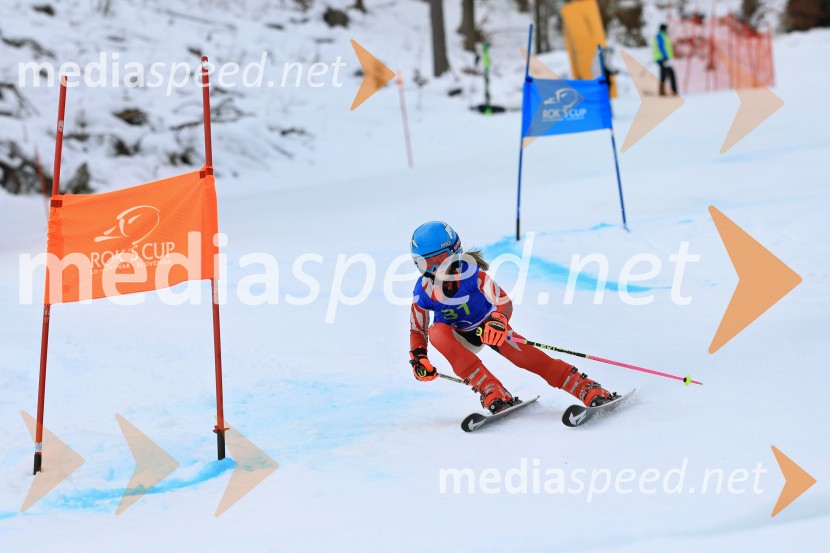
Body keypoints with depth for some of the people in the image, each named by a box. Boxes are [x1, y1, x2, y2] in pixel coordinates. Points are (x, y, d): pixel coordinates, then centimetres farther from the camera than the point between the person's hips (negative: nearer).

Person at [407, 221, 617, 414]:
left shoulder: (470, 272, -27)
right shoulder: (423, 291, -19)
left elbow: (504, 301, -28)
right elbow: (417, 330, -5)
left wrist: (499, 321, -49)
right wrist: (418, 358, -21)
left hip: (490, 327, -1)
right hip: (460, 338, 1)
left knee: (528, 358, -22)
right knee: (436, 332, -32)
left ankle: (591, 392, -19)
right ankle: (492, 392, -34)